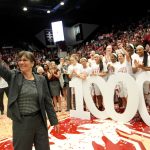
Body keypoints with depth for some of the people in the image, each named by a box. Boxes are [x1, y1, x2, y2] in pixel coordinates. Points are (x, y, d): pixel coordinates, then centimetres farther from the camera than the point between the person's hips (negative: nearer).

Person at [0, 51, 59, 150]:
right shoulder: (13, 76, -1)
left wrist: (54, 121, 2)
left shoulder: (41, 79, 0)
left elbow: (48, 102, 2)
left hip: (39, 120, 1)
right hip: (20, 122, -1)